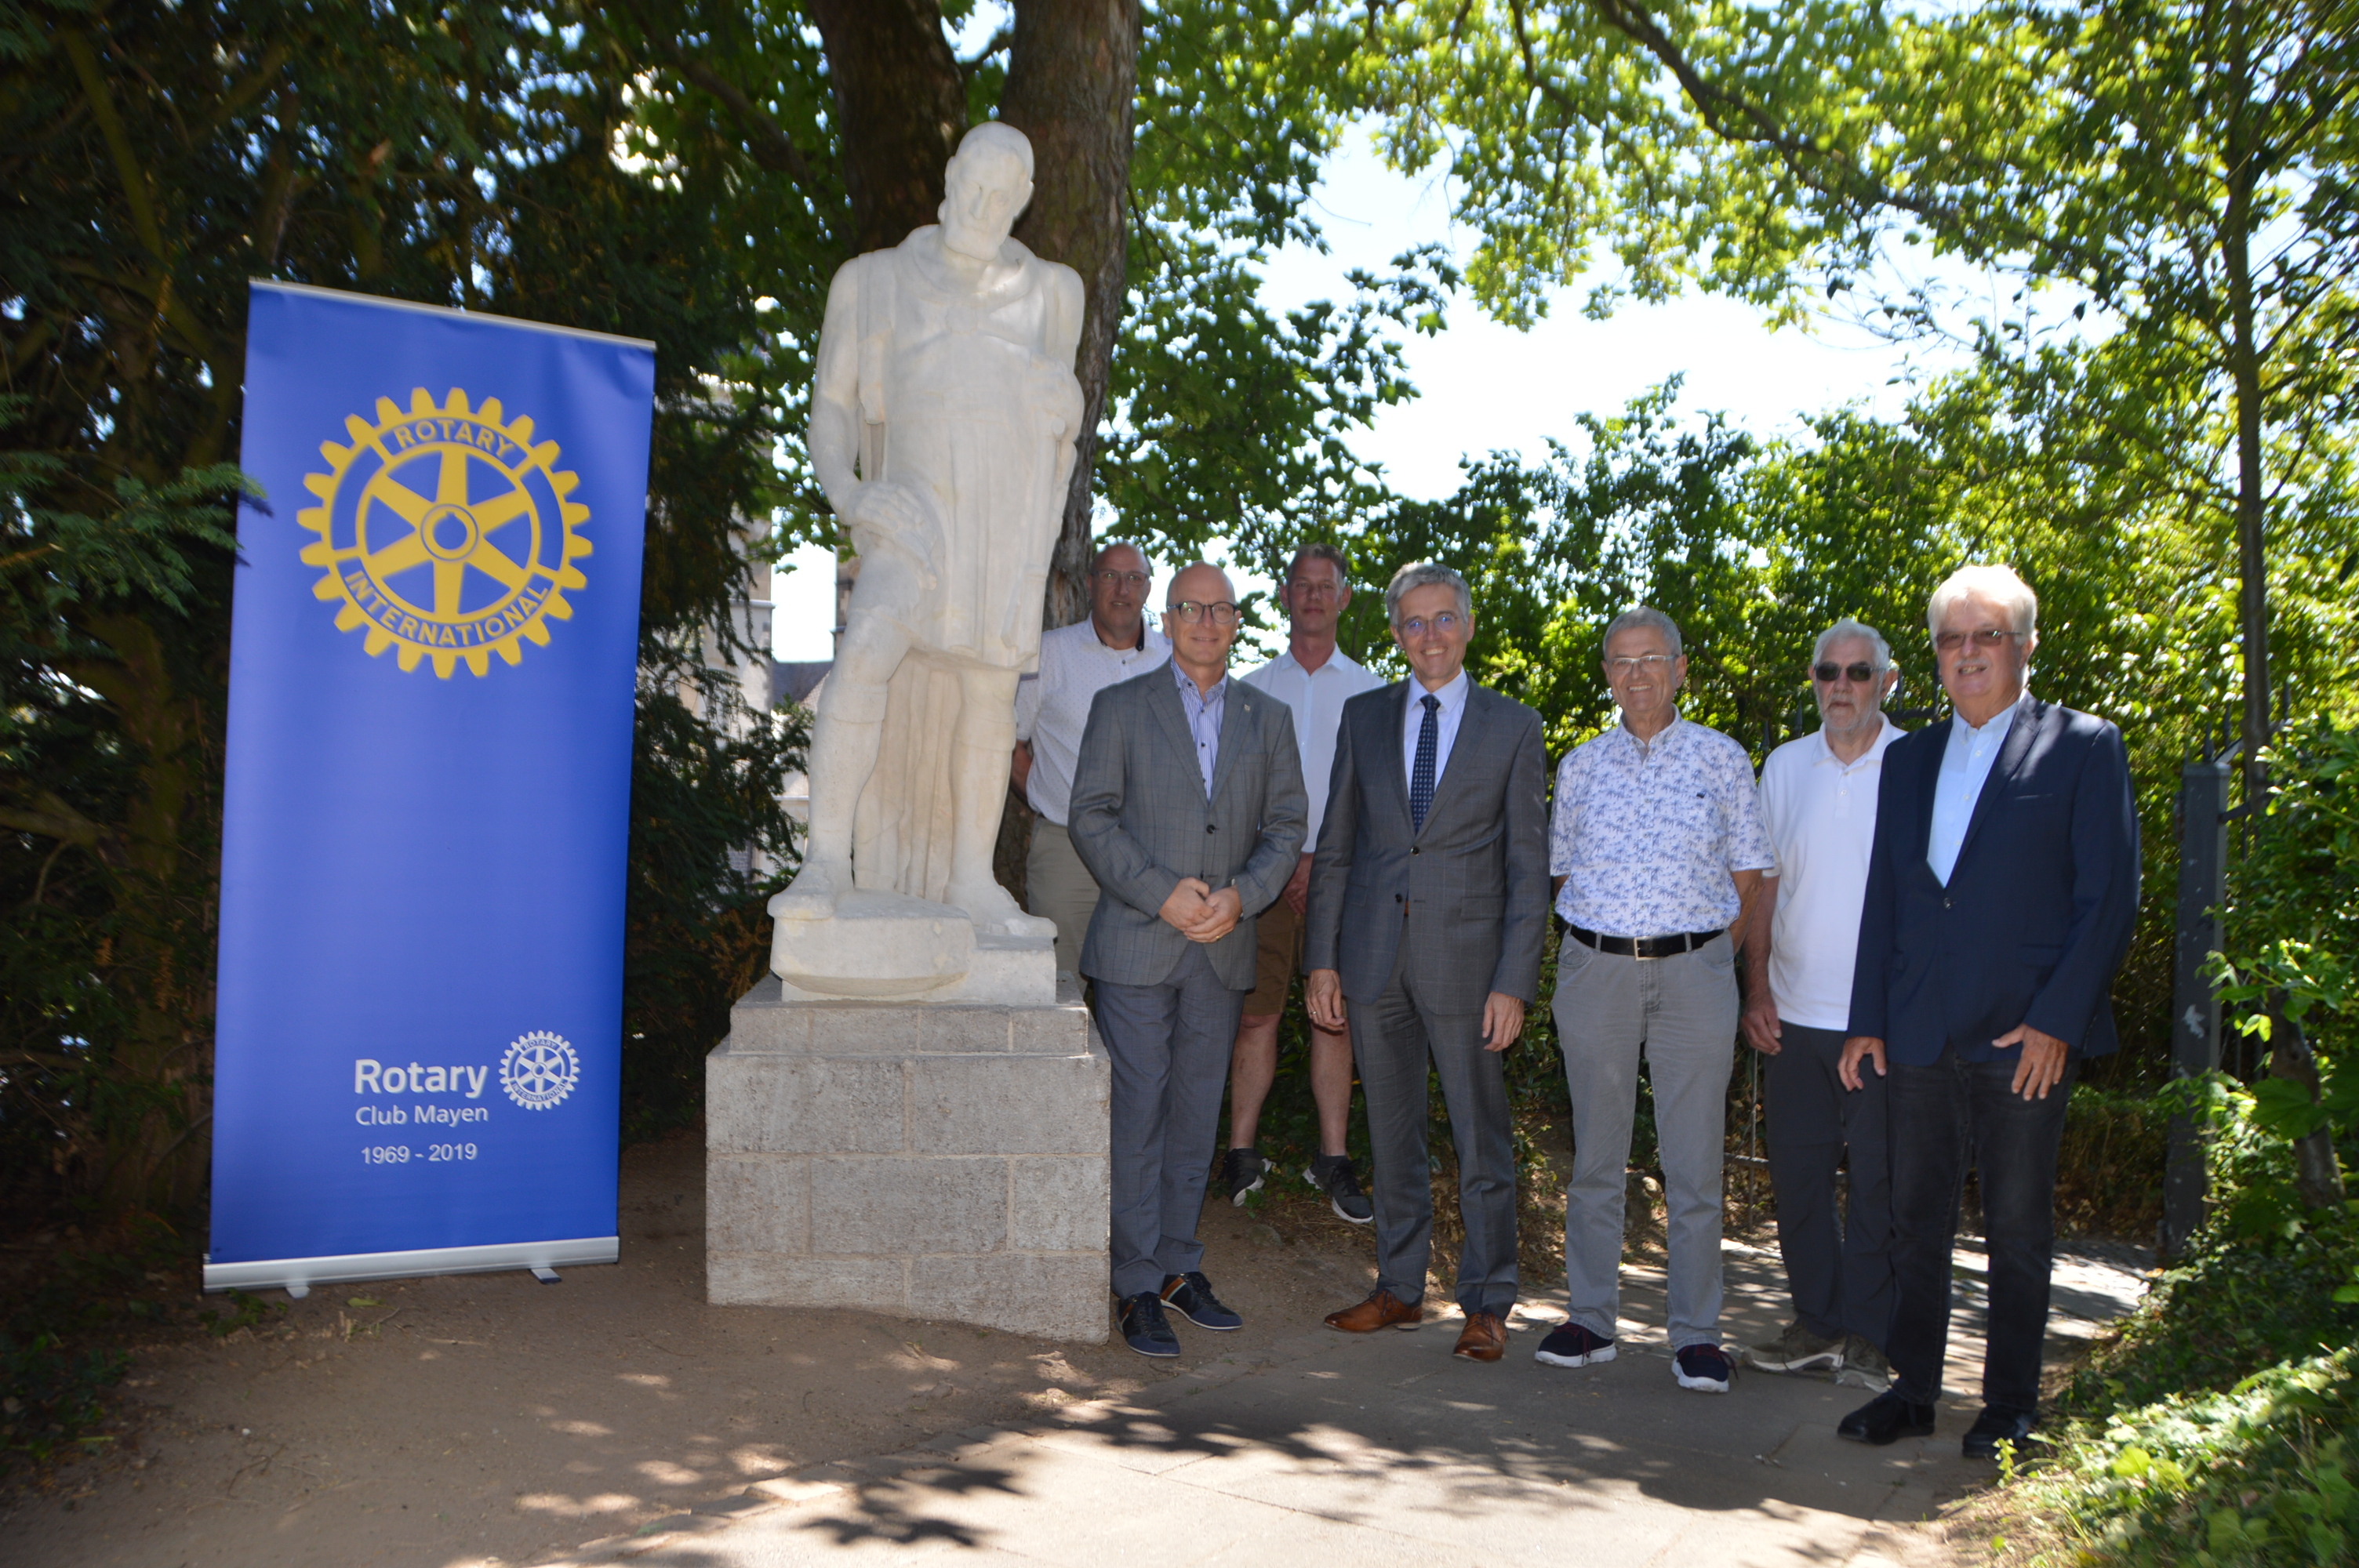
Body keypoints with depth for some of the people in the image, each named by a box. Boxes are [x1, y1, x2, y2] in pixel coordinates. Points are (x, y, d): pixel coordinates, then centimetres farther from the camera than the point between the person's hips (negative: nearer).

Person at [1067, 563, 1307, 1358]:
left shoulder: (1268, 717, 12)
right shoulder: (1121, 706, 3)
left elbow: (1287, 826, 8)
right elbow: (1090, 817, -4)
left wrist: (1241, 896, -10)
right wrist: (1161, 894, -14)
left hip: (1223, 950, 3)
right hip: (1137, 947, -3)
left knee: (1196, 1114, 10)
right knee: (1136, 1115, -2)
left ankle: (1178, 1267, 22)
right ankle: (1138, 1286, 7)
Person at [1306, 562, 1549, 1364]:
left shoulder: (1513, 726, 1)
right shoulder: (1364, 716, 8)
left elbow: (1528, 865, -2)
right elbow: (1334, 846, 9)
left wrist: (1514, 981, -9)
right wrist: (1321, 957, 3)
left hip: (1465, 954, -3)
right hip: (1373, 952, 3)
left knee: (1481, 1137, 4)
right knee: (1392, 1131, 13)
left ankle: (1487, 1304, 19)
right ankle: (1400, 1289, 27)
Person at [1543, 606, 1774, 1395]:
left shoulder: (1723, 760, 5)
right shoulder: (1580, 766, 9)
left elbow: (1748, 881, 7)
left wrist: (1704, 949, 0)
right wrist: (1607, 936, 6)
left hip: (1693, 970, -2)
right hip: (1594, 968, 2)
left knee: (1695, 1162, 0)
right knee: (1595, 1156, 7)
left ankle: (1696, 1335, 10)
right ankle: (1591, 1319, 17)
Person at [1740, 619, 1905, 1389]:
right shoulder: (1785, 766, 9)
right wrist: (1758, 990, 4)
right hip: (1796, 1013, 4)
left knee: (1877, 1179, 4)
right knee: (1797, 1172, 9)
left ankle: (1867, 1335, 17)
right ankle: (1816, 1321, 24)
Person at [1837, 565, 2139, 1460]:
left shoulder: (2083, 747, 0)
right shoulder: (1909, 759, 14)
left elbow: (2110, 897, -6)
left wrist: (2057, 1020, -13)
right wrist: (1866, 1020, 9)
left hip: (2028, 1035, -4)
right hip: (1919, 1037, 4)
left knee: (2018, 1231, 6)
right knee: (1916, 1221, 10)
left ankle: (2010, 1408, 20)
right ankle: (1912, 1392, 22)